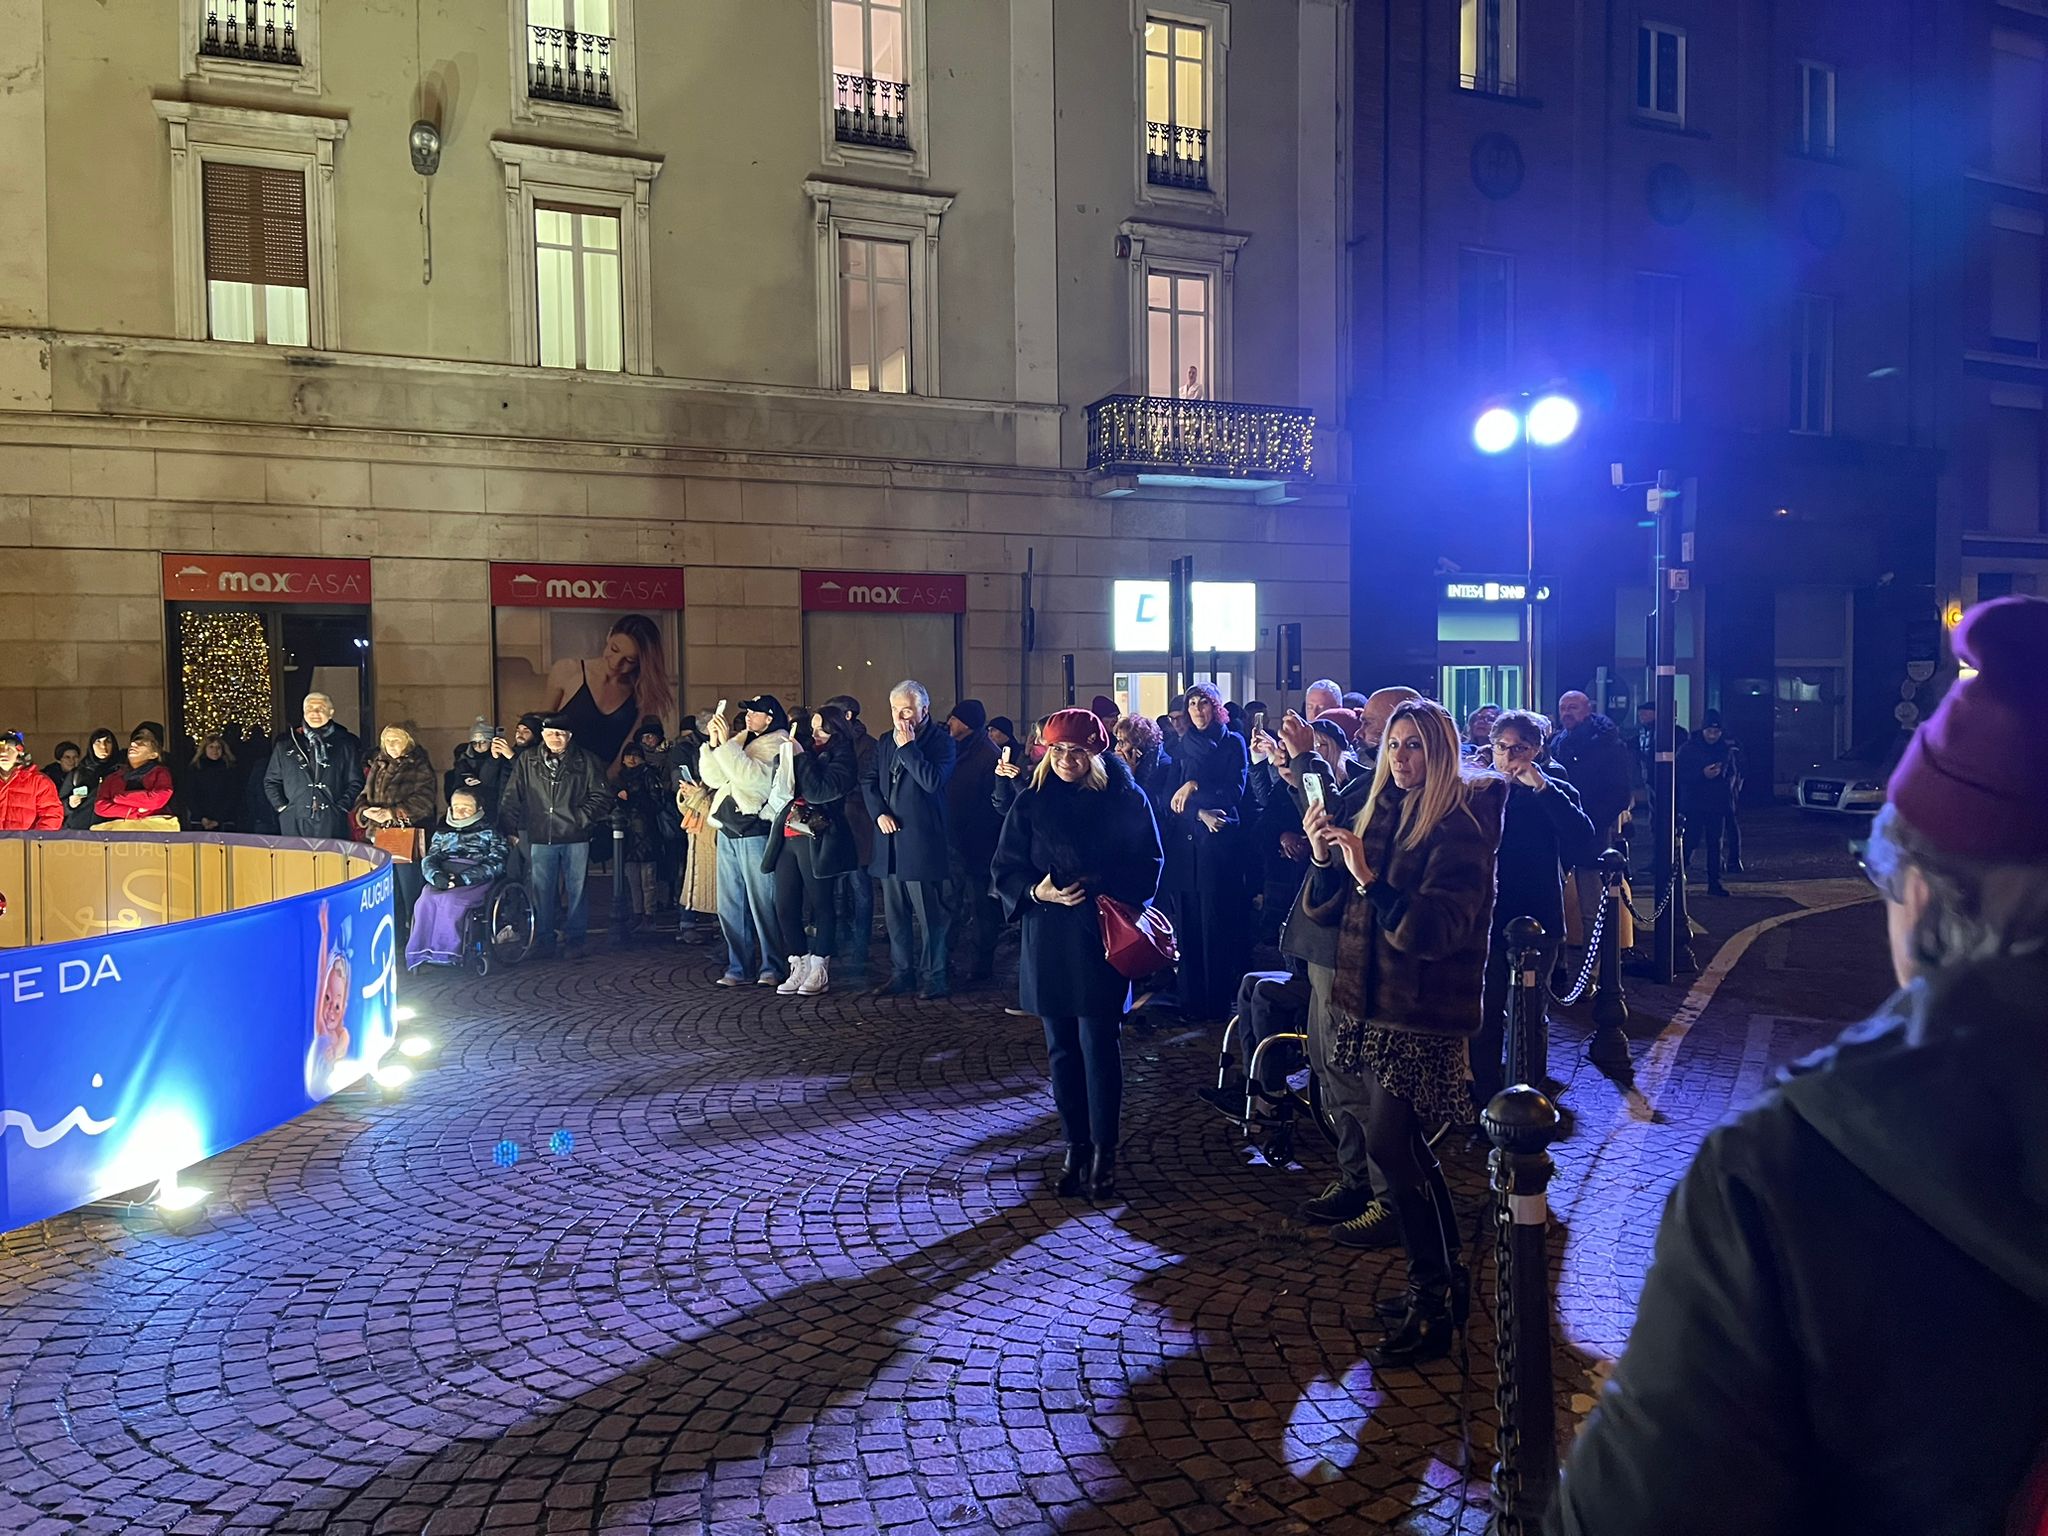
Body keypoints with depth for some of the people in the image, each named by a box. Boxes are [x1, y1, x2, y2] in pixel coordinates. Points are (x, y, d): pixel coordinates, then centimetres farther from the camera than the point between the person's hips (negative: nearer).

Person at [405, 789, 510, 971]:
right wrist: (436, 875, -11)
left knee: (450, 900, -35)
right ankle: (423, 953, -34)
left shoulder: (490, 833, 17)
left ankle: (446, 953, -34)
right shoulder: (442, 834, 30)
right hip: (442, 879, 4)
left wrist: (463, 878, -15)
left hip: (477, 880, -3)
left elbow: (496, 864, 0)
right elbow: (428, 860, 15)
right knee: (426, 900, -31)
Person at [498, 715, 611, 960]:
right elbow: (511, 799, 9)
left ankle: (575, 940, 13)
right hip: (540, 838, 2)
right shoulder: (527, 761, 8)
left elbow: (602, 797, 3)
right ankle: (544, 941, 16)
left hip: (576, 838, -2)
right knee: (541, 891, 6)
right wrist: (509, 829, 2)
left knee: (576, 890, 3)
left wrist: (581, 817, -8)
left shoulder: (586, 761, 2)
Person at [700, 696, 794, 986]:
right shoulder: (739, 741, 16)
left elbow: (751, 776, -19)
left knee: (763, 903, -4)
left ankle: (772, 967, 4)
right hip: (728, 831, 7)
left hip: (756, 831, -7)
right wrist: (713, 744, -1)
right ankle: (739, 967, 17)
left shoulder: (778, 746, -3)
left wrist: (726, 744, -17)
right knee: (730, 905, 9)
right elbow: (713, 777, 11)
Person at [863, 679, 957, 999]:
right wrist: (879, 813, -3)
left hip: (922, 841, -6)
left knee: (930, 913, -2)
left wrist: (908, 746, -17)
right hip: (889, 841, 6)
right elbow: (868, 781, 12)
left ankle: (933, 976, 7)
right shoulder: (885, 742, 15)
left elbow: (933, 781, -19)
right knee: (894, 913, 12)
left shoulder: (941, 741, -5)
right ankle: (902, 971, 23)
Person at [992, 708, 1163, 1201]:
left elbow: (1147, 866, 3)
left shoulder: (1127, 800, 0)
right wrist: (1038, 892, -15)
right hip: (1047, 942, 3)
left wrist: (1103, 886, -11)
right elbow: (1006, 869, 3)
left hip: (1102, 939, -2)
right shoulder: (1032, 803, 4)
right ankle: (1075, 1147, 20)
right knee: (1061, 1049, 8)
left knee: (1098, 1044, -4)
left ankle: (1103, 1153, 7)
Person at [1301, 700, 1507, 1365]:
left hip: (1422, 1012, -7)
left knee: (1391, 1144, -11)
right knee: (1405, 1146, 14)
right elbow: (1327, 908, 8)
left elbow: (1436, 929, -23)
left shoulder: (1458, 830, -12)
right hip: (1370, 1003, 7)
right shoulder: (1377, 813, 9)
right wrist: (1323, 857, -11)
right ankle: (1445, 1278, 30)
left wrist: (1368, 878, -29)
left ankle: (1432, 1307, 2)